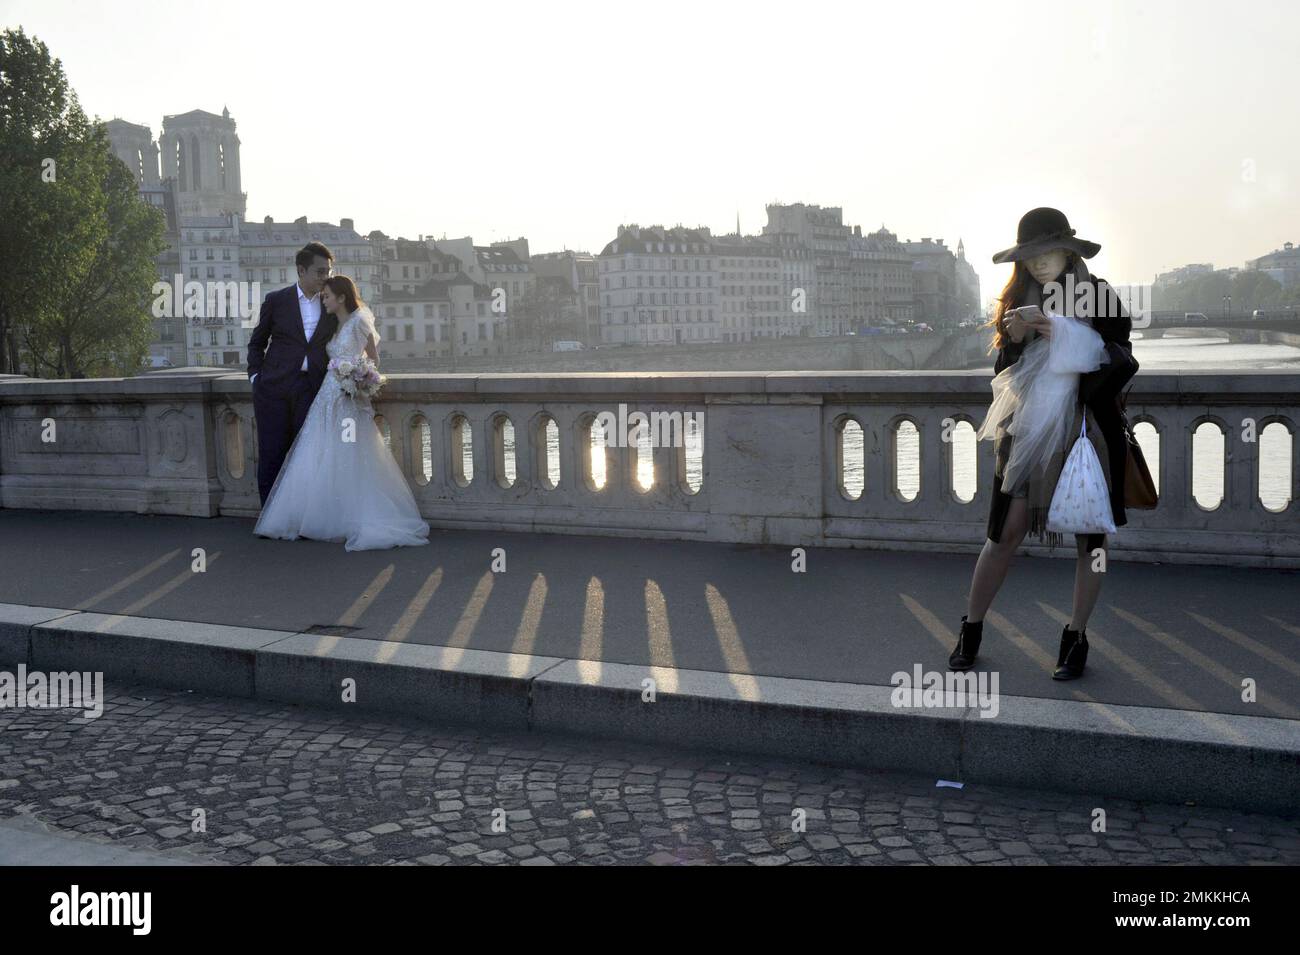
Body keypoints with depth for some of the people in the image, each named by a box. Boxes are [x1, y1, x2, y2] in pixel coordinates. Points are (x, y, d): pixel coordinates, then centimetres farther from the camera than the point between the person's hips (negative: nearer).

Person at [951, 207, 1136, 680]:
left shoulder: (1099, 297, -1)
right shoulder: (1018, 299, 8)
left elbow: (1123, 364, -6)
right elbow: (1002, 369, 11)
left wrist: (1064, 336, -17)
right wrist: (1013, 337, -10)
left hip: (1088, 429, -1)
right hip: (1029, 428, 2)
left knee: (1090, 534, 4)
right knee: (1007, 530, -1)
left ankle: (1076, 637, 16)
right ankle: (971, 628, 10)